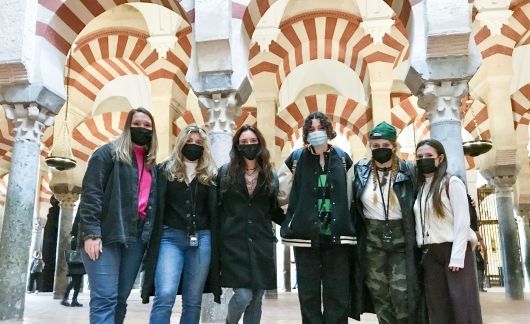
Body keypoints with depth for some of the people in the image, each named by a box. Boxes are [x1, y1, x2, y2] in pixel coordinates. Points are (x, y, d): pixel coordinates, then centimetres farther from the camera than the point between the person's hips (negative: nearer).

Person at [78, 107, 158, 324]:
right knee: (105, 299, -10)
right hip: (106, 235, -6)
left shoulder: (150, 163, 20)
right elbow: (90, 194, -8)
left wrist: (149, 235, 10)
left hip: (136, 237, 6)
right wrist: (91, 233, -15)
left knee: (120, 299, 9)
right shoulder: (109, 153, 1)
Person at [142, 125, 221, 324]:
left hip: (201, 239, 2)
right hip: (171, 237, -2)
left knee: (193, 300, 6)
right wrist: (154, 237, -5)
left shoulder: (210, 175, 13)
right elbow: (155, 205, 4)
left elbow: (216, 211, 11)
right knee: (165, 296, -15)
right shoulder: (165, 170, 9)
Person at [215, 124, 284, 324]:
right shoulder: (225, 172, 3)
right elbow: (215, 207, 3)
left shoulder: (270, 176, 10)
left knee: (256, 299, 6)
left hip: (261, 244, 3)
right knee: (243, 296, -10)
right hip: (234, 243, -2)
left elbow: (274, 211, 13)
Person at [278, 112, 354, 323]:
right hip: (305, 235, -1)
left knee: (338, 293, 5)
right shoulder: (296, 159, 3)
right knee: (308, 293, 7)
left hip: (337, 235, 1)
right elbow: (280, 191, 7)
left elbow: (352, 196, 13)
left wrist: (341, 218, 10)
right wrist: (299, 210, 8)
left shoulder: (343, 159, 7)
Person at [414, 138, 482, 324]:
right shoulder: (420, 188, 14)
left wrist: (456, 258, -16)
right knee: (437, 308, 6)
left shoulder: (452, 183, -4)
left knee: (463, 306, -5)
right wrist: (420, 250, 3)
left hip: (454, 249, -6)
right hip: (430, 254, 6)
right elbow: (420, 224, 11)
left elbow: (462, 222, -11)